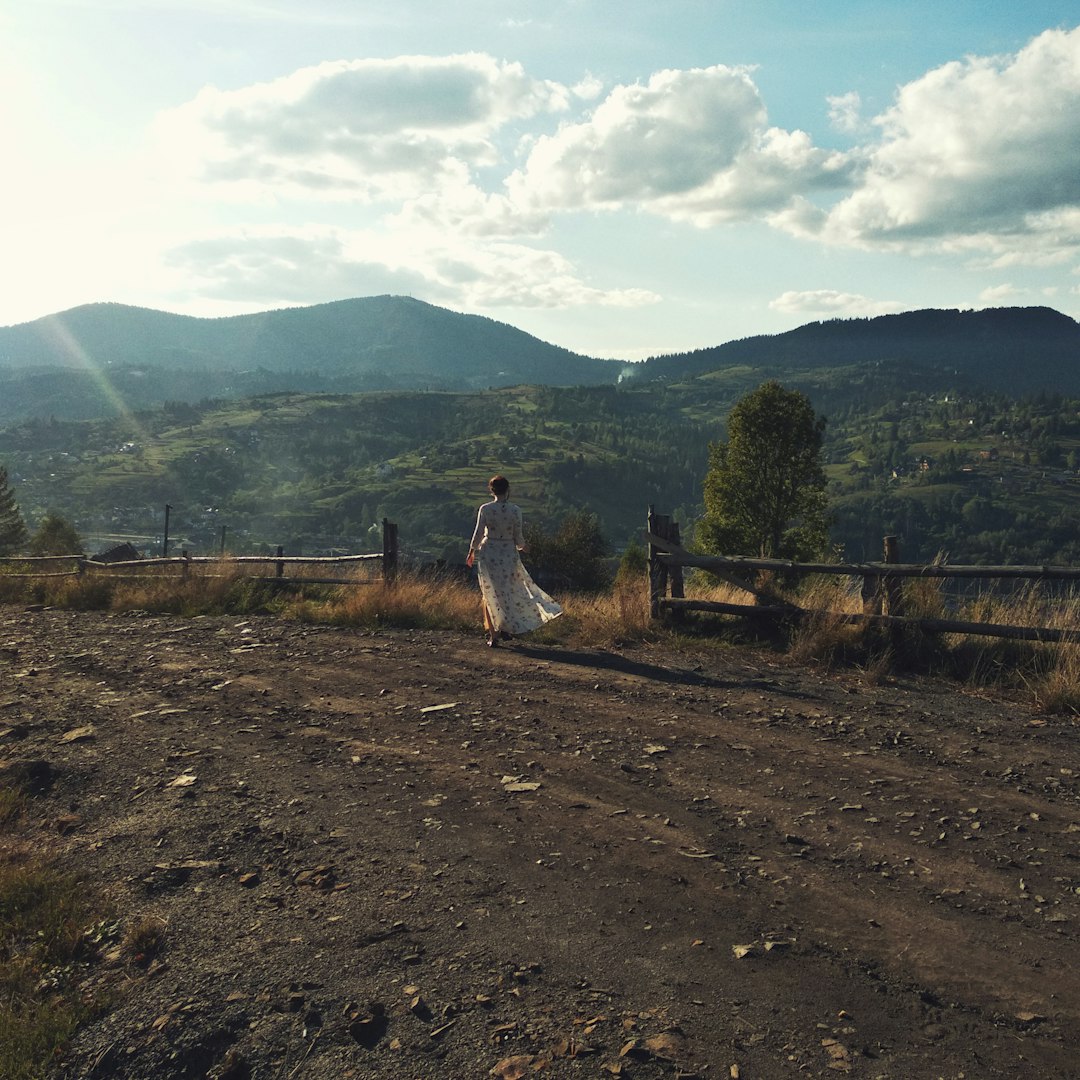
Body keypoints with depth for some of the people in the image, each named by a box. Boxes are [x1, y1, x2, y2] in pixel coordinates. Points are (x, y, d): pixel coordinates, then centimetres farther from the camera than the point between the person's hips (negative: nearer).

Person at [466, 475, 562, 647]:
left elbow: (478, 533, -6)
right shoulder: (515, 510, -9)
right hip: (508, 554, 0)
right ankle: (505, 628, 20)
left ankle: (493, 634, 10)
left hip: (488, 553, 0)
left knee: (490, 594, 10)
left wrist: (471, 552, 10)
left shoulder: (485, 509, -9)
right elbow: (518, 537, -4)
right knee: (507, 592, 18)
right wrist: (521, 546, 19)